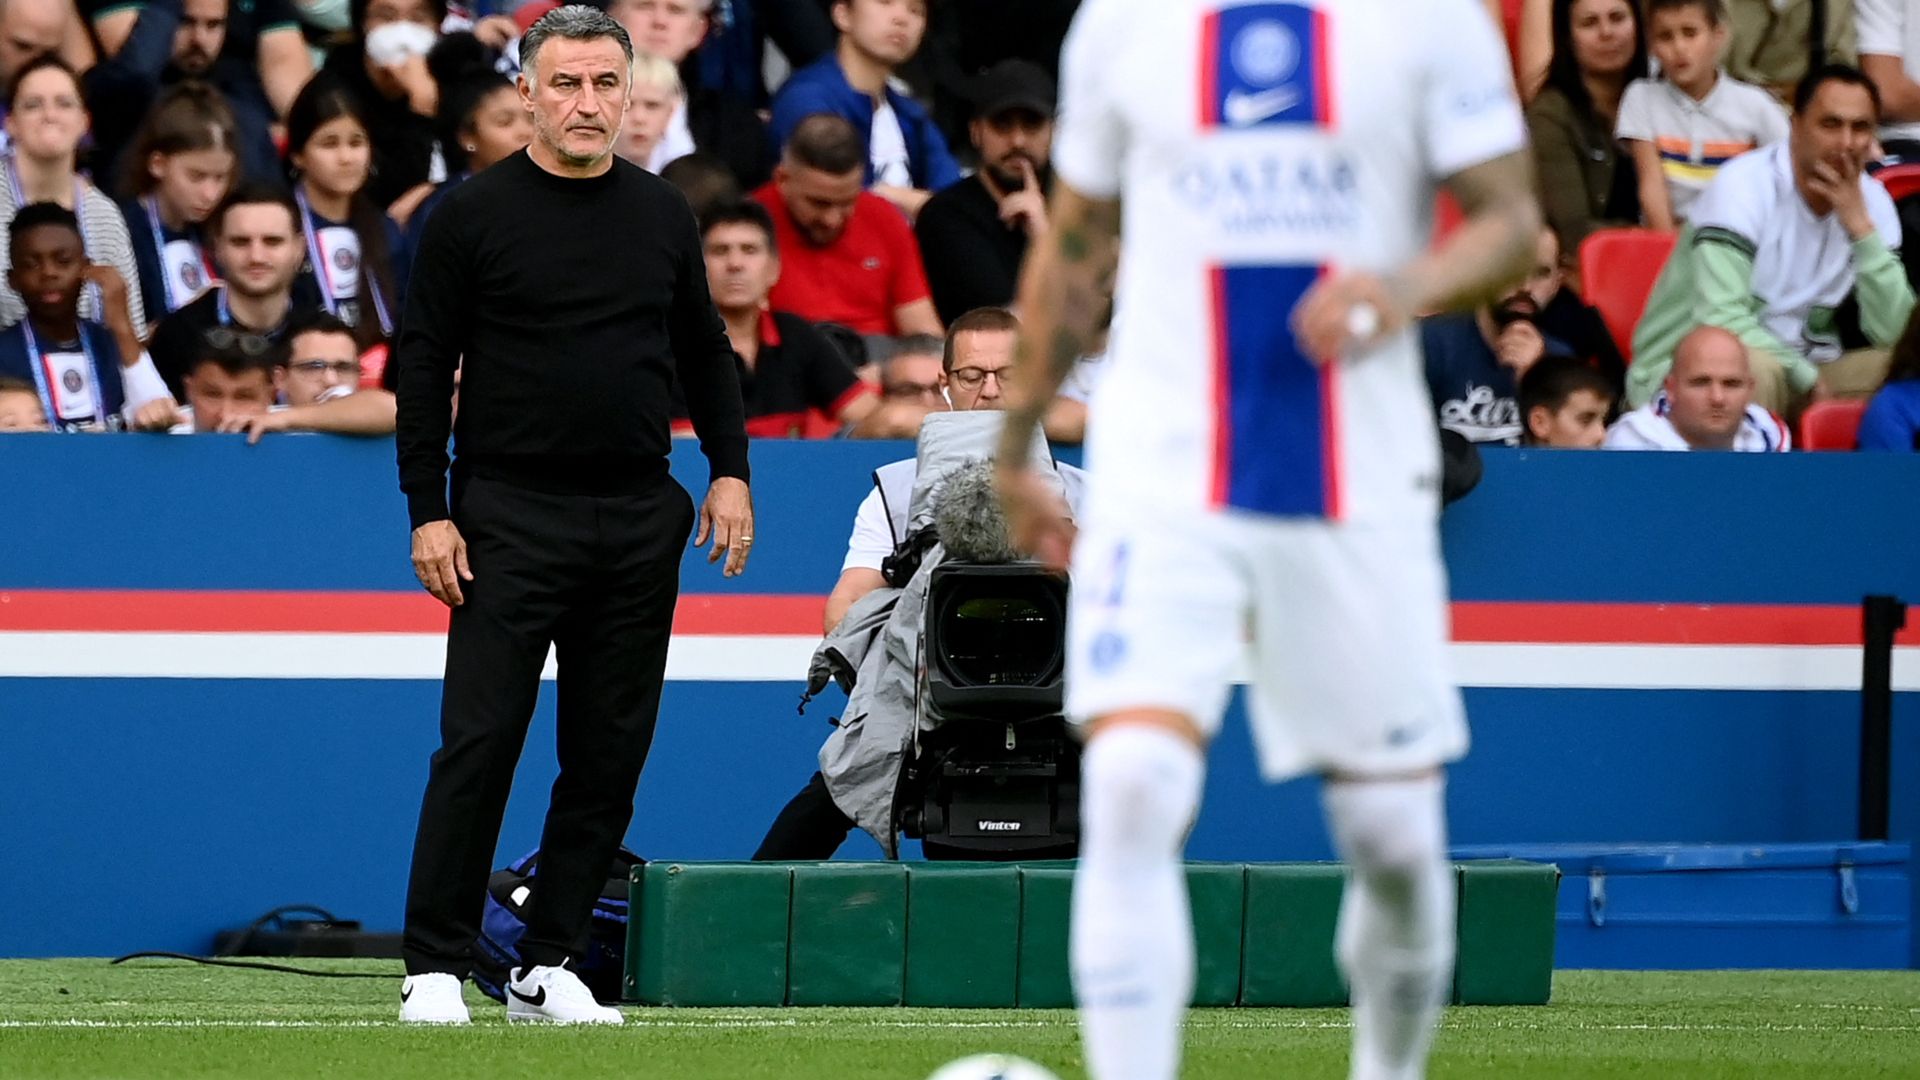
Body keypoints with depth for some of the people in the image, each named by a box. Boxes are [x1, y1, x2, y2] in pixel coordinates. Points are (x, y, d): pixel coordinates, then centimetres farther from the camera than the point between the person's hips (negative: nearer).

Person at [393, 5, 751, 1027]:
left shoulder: (663, 214, 10)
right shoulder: (473, 215, -3)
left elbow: (703, 351, 19)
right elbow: (424, 368, -2)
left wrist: (730, 470, 8)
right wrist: (428, 512, -8)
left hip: (638, 522, 4)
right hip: (511, 519, -4)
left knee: (609, 752, 4)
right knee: (478, 743, -8)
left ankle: (548, 967, 11)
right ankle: (434, 968, -3)